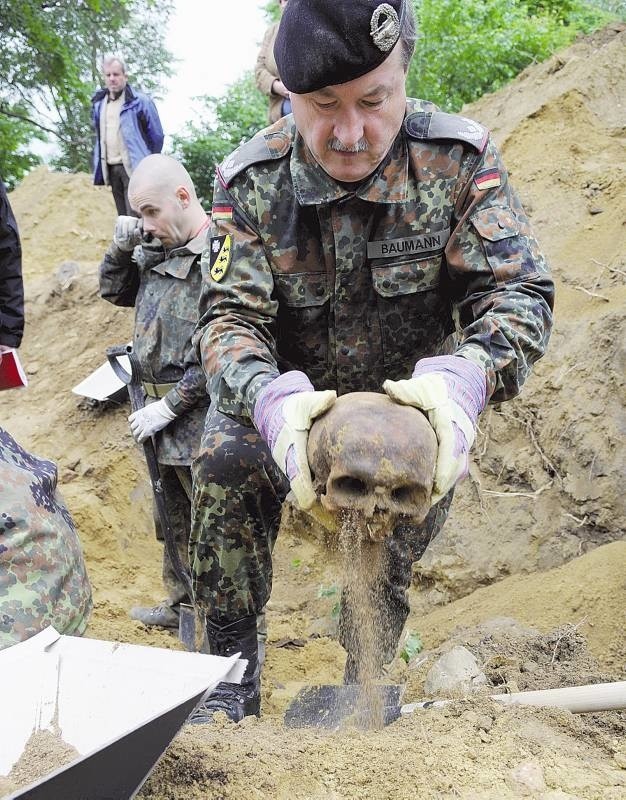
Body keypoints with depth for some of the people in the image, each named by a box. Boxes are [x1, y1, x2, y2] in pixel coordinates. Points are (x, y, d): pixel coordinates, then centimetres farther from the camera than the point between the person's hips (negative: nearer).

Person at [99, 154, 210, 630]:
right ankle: (183, 604, 39)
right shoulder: (158, 249, 8)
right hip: (165, 415, 9)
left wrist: (170, 405, -17)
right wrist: (121, 247, 4)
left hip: (202, 420, -9)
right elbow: (115, 292, 22)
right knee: (175, 518, 22)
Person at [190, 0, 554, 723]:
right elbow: (228, 315, -24)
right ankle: (232, 665, -9)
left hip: (404, 396, 1)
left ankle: (366, 682, 18)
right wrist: (271, 401, -49)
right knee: (225, 462, -24)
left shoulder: (458, 160, -19)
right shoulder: (250, 182, -19)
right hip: (288, 397, -1)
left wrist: (461, 378, -48)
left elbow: (516, 291, -24)